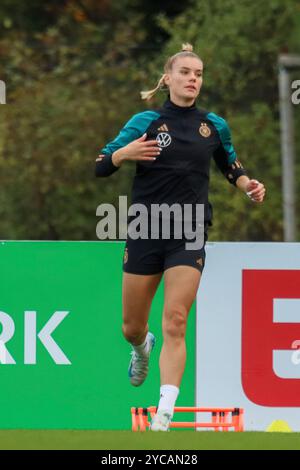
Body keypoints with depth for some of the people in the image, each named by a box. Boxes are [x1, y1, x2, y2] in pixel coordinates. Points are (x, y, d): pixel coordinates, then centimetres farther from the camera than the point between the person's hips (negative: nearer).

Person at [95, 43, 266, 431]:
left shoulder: (214, 126, 6)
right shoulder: (146, 122, -1)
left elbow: (231, 167, 23)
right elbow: (100, 167, 0)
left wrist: (249, 185, 2)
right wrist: (124, 153, -21)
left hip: (189, 235, 0)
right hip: (145, 232, 0)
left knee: (175, 323, -16)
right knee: (132, 327, 10)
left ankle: (164, 414, -19)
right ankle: (142, 348, 49)